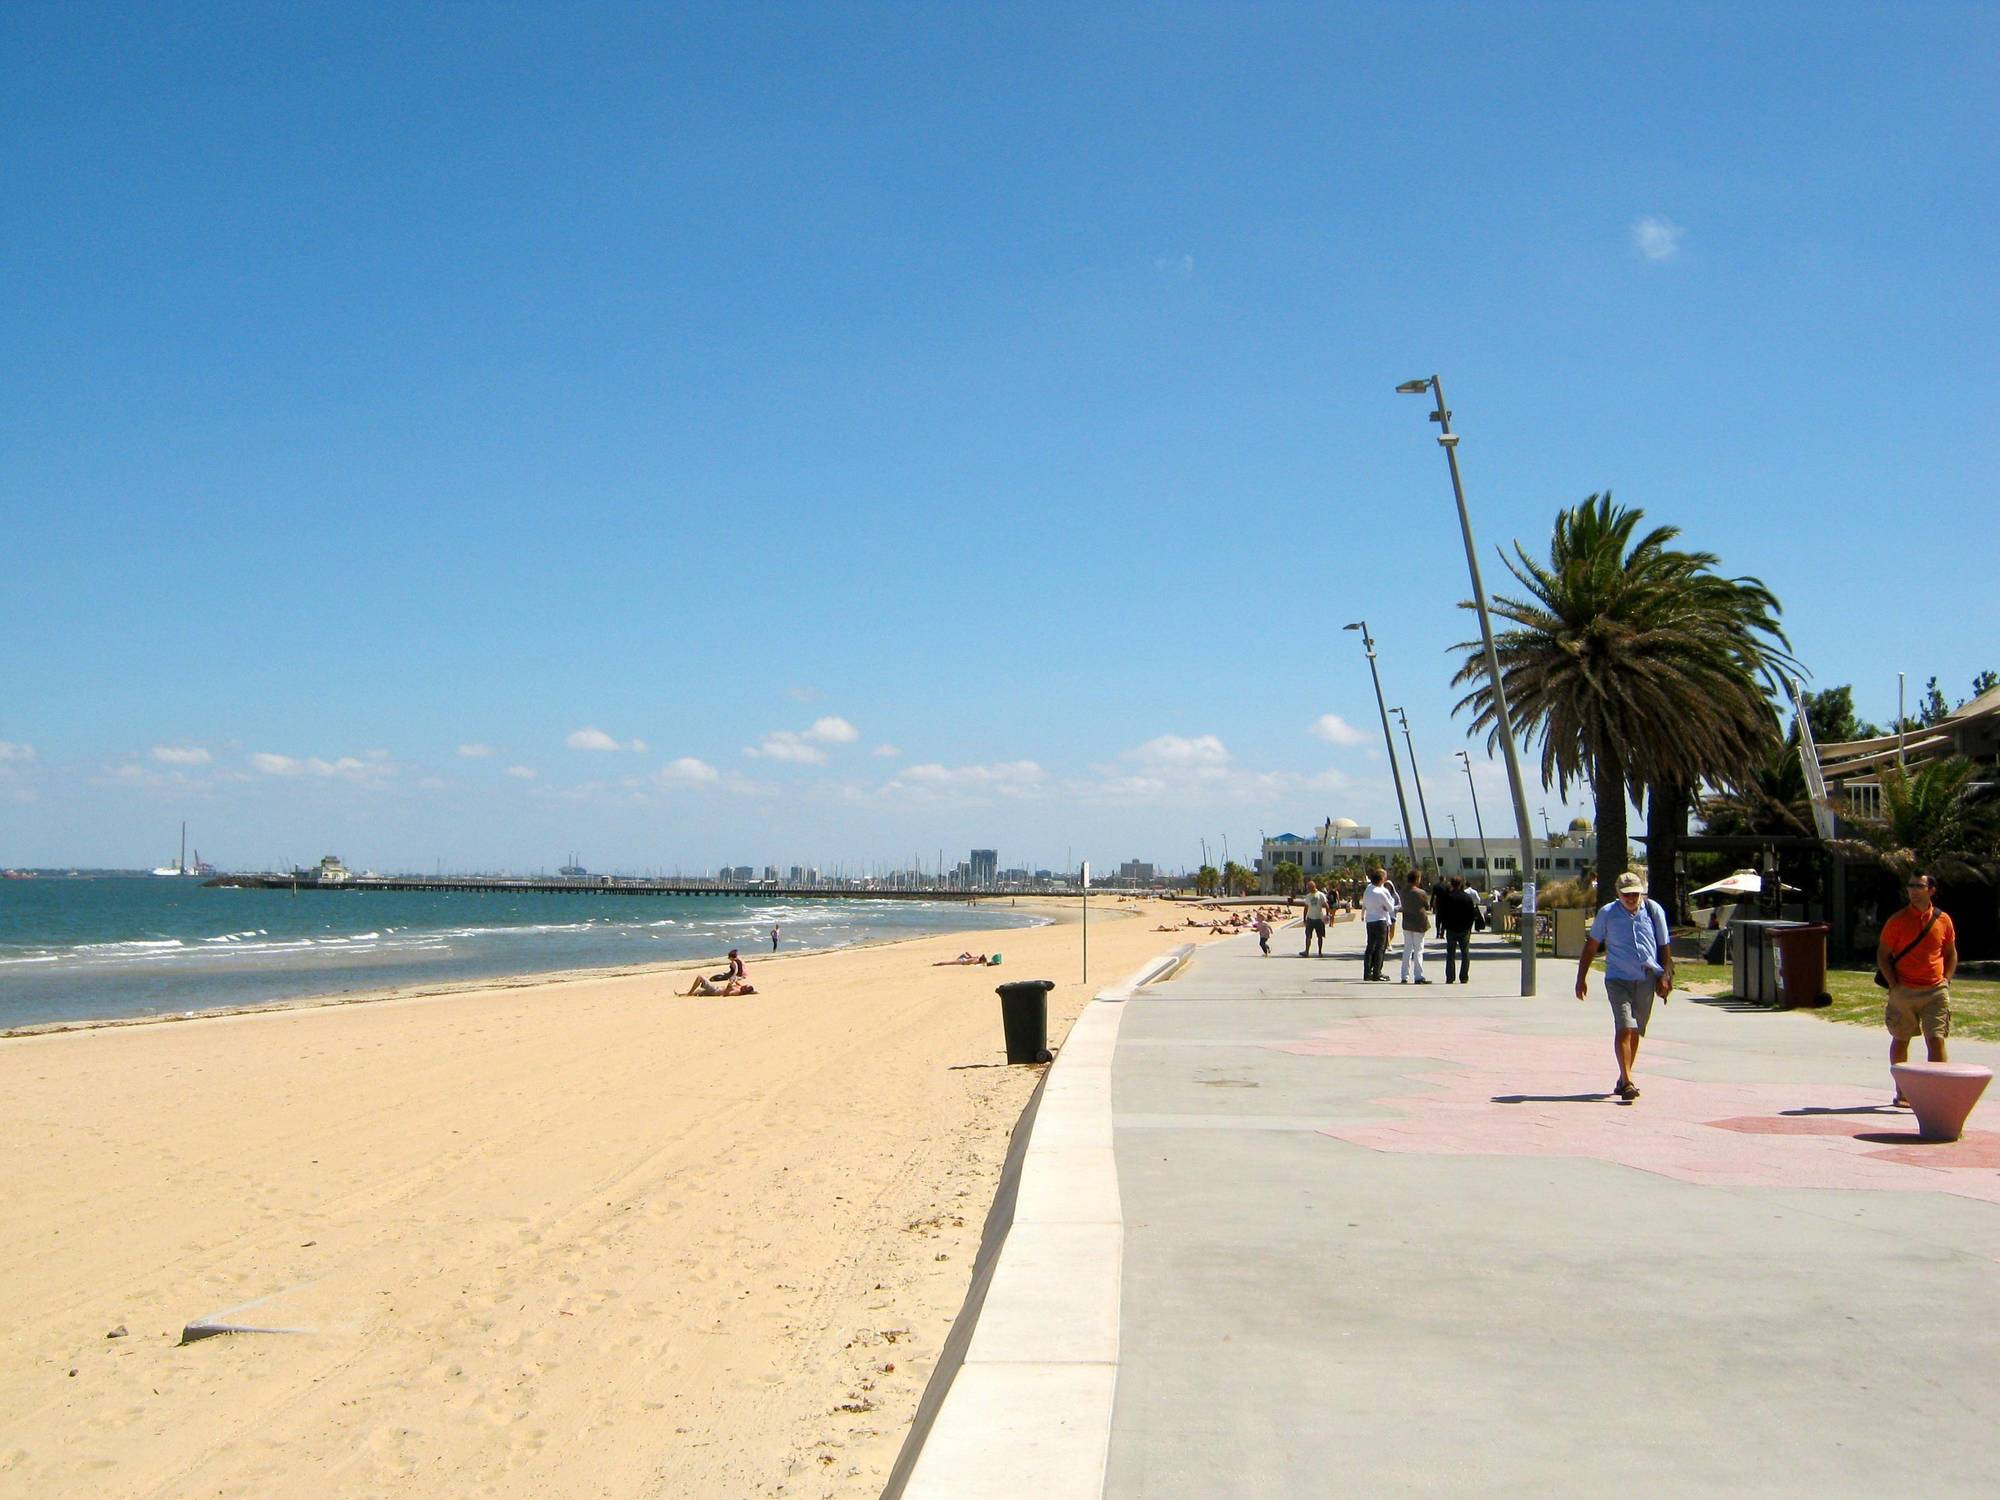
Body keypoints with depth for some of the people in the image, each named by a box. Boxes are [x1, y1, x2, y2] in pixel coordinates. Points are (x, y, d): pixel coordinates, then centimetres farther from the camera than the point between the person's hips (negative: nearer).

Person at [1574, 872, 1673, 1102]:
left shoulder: (1653, 910, 4)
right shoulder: (1607, 913, 0)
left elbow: (1664, 945, 11)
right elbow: (1591, 946, 7)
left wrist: (1665, 975, 3)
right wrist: (1581, 978, 5)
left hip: (1646, 980, 2)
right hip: (1618, 979, -2)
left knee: (1635, 1031, 10)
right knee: (1624, 1028, -15)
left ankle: (1624, 1080, 22)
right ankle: (1626, 1082, -18)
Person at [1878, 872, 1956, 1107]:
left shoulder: (1943, 920, 3)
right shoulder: (1898, 921, -2)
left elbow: (1951, 954, 16)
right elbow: (1882, 955, 1)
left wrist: (1946, 980, 4)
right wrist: (1894, 984, -7)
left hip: (1935, 991, 0)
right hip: (1904, 991, 0)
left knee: (1936, 1040, -7)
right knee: (1900, 1040, 9)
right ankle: (1902, 1093, 20)